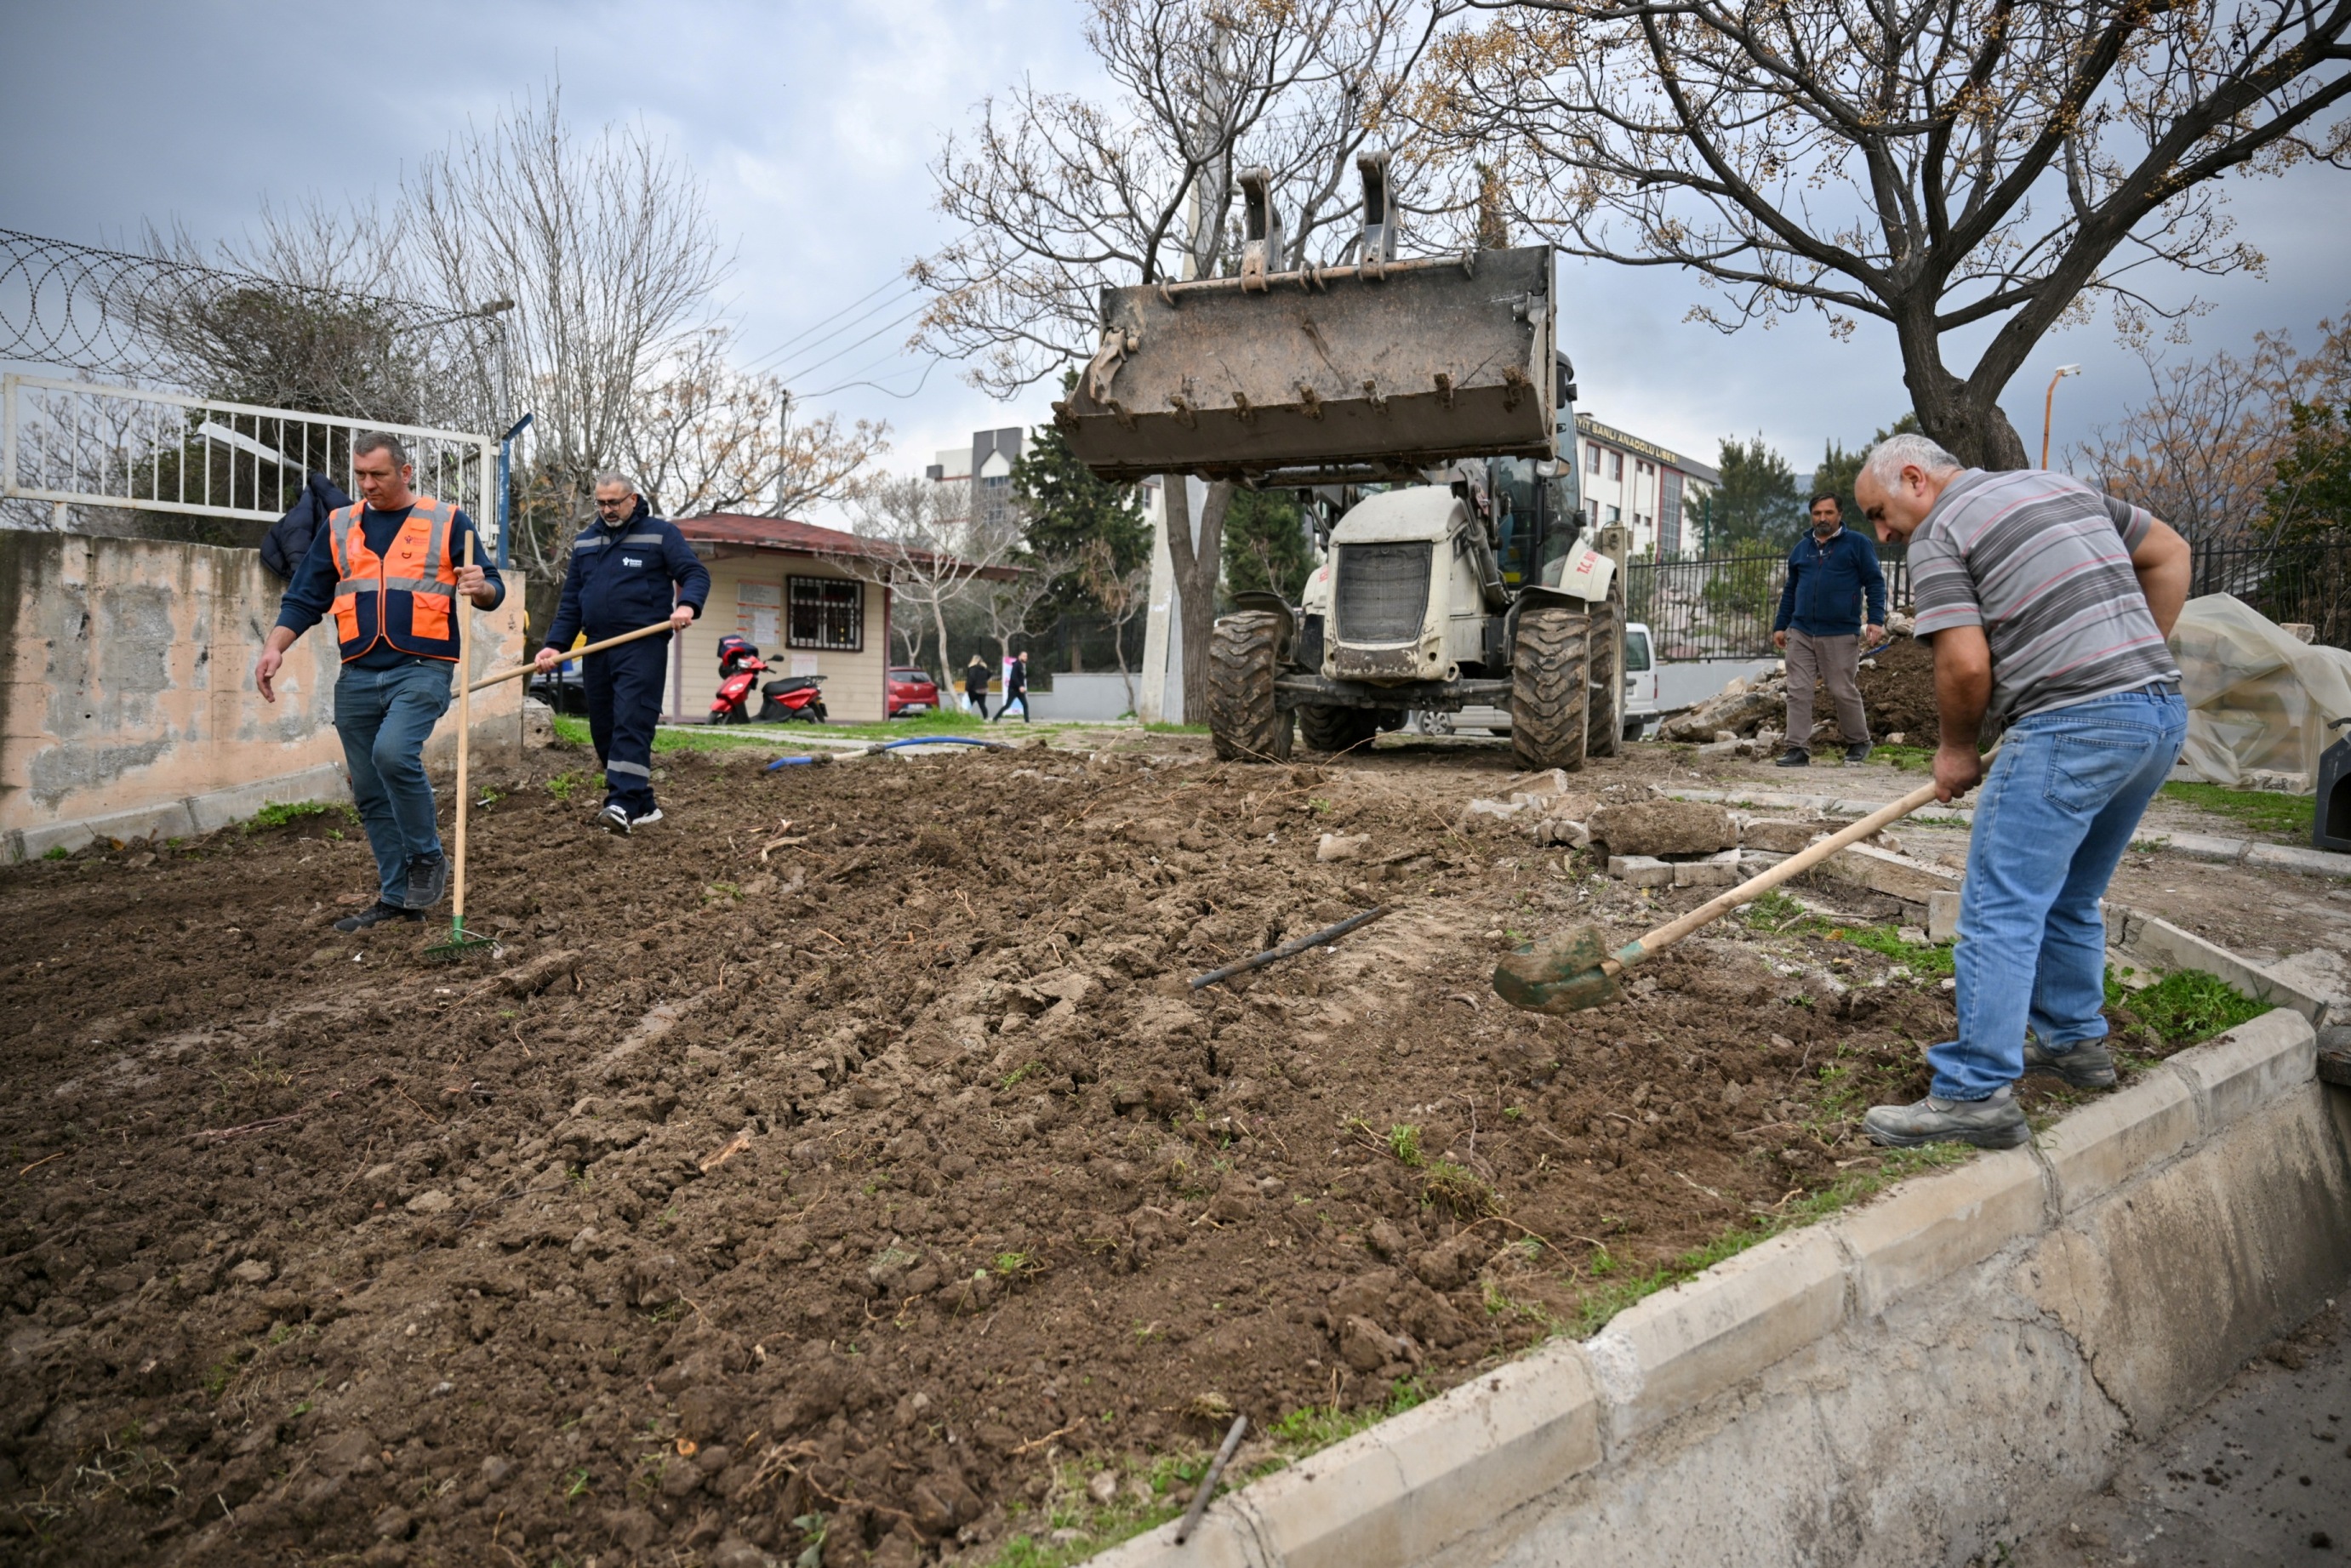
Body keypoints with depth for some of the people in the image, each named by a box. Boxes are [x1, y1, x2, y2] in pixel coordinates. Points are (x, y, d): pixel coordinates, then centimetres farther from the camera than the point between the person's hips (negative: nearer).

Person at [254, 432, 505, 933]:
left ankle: (427, 858, -6)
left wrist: (480, 587, -19)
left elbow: (493, 590, 5)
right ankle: (397, 897, 17)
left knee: (393, 752, -28)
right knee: (369, 793, 6)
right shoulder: (339, 526, 14)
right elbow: (305, 597, 13)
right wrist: (274, 647, -2)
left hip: (421, 668, -5)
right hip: (358, 676, 5)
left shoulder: (447, 521, 5)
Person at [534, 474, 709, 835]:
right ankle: (643, 805, 16)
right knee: (603, 732, 7)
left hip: (642, 646, -6)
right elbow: (571, 601, 20)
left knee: (631, 724, -17)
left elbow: (696, 574, -4)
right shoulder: (584, 541, 19)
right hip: (597, 649, 6)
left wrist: (687, 604, -25)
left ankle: (622, 806, -24)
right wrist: (556, 644, 9)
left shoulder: (661, 533, 3)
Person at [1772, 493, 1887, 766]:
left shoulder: (1857, 544, 3)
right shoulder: (1801, 548, 16)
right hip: (1800, 634, 4)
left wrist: (1876, 620, -11)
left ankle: (1859, 742, 22)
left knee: (1843, 691, 2)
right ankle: (1798, 749, 1)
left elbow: (1875, 583, -1)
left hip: (1841, 635, -4)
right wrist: (1780, 626, 17)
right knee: (1798, 692, -2)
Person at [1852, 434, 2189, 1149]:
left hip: (2069, 726, -9)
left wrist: (1956, 748, 3)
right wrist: (2137, 657, 22)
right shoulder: (2065, 485, 20)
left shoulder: (1936, 538, -4)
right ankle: (2075, 1042, 34)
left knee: (2000, 908, -7)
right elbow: (2170, 556, 23)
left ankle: (1977, 1093, -8)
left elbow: (1966, 664, -13)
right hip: (2164, 714, 9)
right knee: (2069, 898, 22)